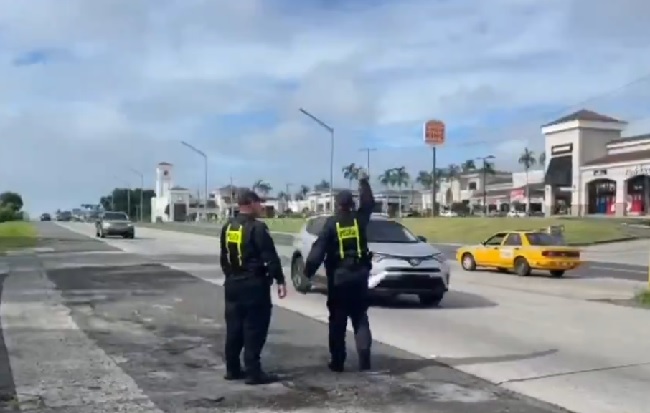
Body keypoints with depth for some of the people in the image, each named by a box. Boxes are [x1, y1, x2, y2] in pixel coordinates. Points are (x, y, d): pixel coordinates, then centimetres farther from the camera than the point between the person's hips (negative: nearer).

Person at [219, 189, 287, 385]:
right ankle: (253, 372, -2)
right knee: (254, 328, -3)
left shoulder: (228, 227, 10)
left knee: (234, 327, 13)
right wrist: (280, 281, -14)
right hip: (254, 284, -8)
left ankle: (232, 369, 19)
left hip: (233, 283, 8)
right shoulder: (257, 227, -15)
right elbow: (270, 257, -17)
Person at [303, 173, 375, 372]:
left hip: (338, 278, -3)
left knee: (337, 322, 5)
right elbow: (369, 204, 22)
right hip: (359, 276, 3)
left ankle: (337, 362, 8)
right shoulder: (359, 219, 1)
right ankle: (364, 360, 2)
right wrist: (364, 183, 33)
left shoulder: (331, 223, -8)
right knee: (360, 319, 9)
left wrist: (308, 272, -10)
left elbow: (318, 250, -13)